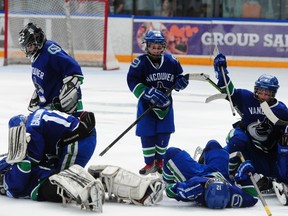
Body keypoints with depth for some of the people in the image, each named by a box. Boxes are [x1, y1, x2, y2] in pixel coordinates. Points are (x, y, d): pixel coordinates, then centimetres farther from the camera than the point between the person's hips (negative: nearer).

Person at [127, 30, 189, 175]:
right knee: (147, 134, -1)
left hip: (165, 103, 3)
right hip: (146, 104, -3)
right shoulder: (140, 63, -15)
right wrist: (149, 93, -30)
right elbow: (132, 82, -20)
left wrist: (181, 81, -13)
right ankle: (150, 163, 14)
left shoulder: (171, 61, -3)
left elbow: (179, 75, 11)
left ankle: (159, 160, 25)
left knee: (164, 133, 5)